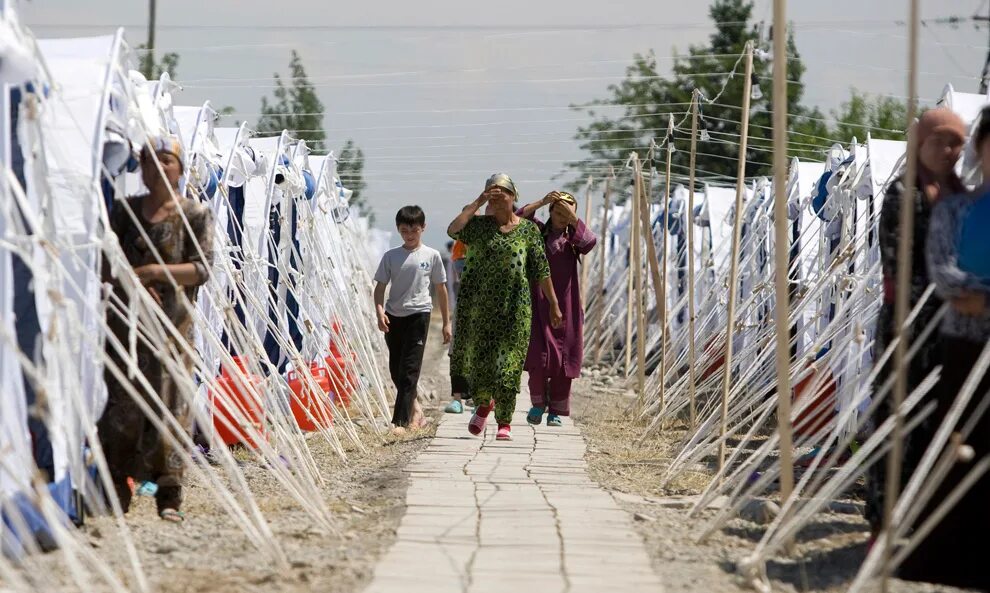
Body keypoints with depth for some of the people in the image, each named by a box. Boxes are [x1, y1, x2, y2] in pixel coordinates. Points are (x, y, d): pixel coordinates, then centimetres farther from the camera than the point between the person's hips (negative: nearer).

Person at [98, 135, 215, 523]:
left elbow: (202, 269, -6)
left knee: (169, 402, -6)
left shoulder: (195, 215, 3)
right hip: (125, 319, 2)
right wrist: (137, 284, -12)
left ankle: (169, 495, -4)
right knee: (121, 401, -2)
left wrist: (152, 271, -14)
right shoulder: (125, 211, 11)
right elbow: (107, 265, 6)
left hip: (171, 323, -2)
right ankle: (118, 488, 3)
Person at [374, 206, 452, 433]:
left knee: (409, 369, -9)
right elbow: (380, 286, 5)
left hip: (418, 314, -3)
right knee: (396, 369, 9)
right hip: (394, 316, 3)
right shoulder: (391, 256, 5)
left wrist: (446, 322, 10)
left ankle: (400, 421, -12)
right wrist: (380, 312, -13)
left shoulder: (431, 256, 3)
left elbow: (441, 289, 9)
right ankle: (415, 409, 29)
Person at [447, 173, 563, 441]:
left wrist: (554, 304, 4)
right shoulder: (480, 225, 5)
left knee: (508, 362, -3)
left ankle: (504, 422, 4)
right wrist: (476, 204, -14)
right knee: (477, 356, 6)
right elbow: (453, 230, -15)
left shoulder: (528, 229, 3)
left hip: (514, 306, -1)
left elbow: (541, 270, 5)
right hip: (479, 305, 1)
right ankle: (483, 403, 35)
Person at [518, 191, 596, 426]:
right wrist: (541, 203, -21)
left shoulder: (573, 238, 8)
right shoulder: (537, 231, 7)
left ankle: (557, 411, 10)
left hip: (566, 307, 1)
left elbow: (590, 242, -15)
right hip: (539, 304, -1)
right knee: (538, 355, -9)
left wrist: (573, 217, -23)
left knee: (563, 360, 2)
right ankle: (538, 402, 9)